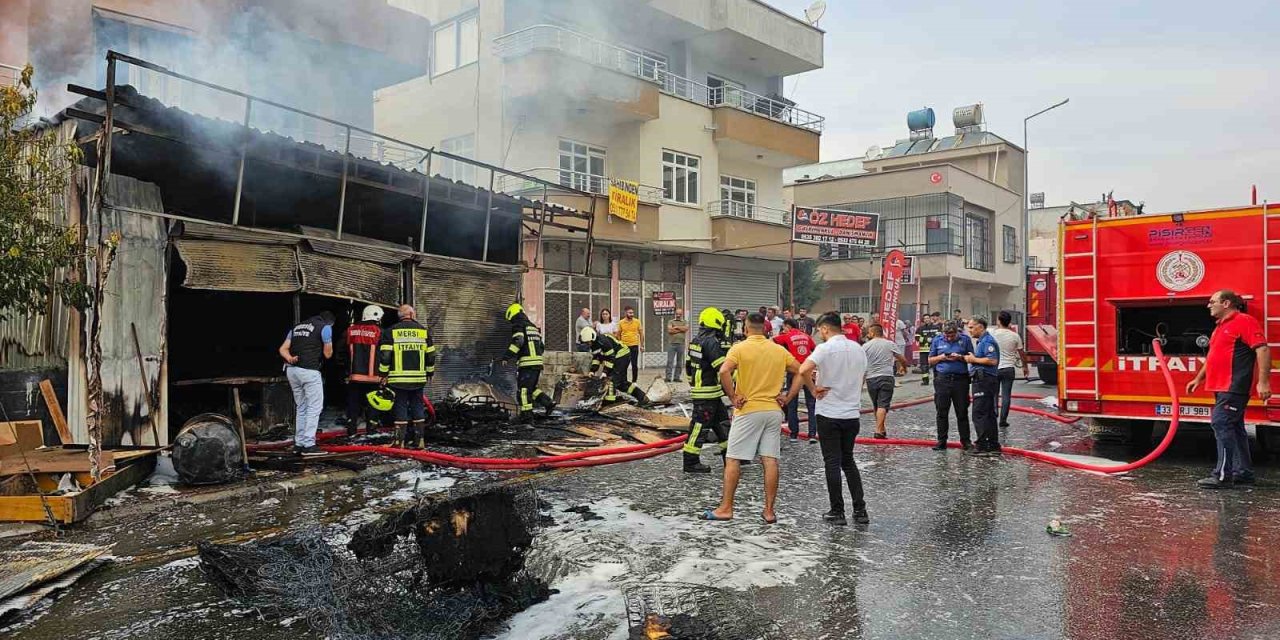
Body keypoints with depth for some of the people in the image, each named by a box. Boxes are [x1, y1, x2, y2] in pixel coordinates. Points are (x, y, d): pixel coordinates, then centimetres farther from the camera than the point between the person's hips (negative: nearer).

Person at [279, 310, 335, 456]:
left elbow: (283, 349, 12)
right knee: (314, 407, -2)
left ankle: (298, 444, 16)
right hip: (309, 371, -7)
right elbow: (328, 354, 5)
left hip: (292, 370, 7)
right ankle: (309, 445, -7)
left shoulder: (297, 327, 23)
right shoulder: (325, 327, 3)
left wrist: (290, 358, -5)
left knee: (301, 408, 15)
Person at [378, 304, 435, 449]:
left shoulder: (391, 332, -2)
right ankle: (418, 440, 11)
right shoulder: (423, 331, 4)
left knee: (400, 407, 4)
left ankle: (401, 441, 4)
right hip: (418, 378, 2)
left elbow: (385, 355, -6)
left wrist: (384, 374, 3)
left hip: (398, 379, -2)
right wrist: (429, 374, 19)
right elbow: (431, 355, 8)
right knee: (418, 407, 10)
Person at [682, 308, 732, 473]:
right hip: (707, 393, -10)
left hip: (698, 389, 10)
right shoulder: (711, 342, -17)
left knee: (722, 421, 15)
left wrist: (693, 383, 28)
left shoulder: (696, 341, 13)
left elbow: (688, 365, 20)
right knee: (700, 426, -4)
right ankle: (691, 463, 2)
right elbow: (723, 367, -23)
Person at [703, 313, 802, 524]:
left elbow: (724, 372, -21)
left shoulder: (740, 348, -6)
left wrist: (733, 397, -11)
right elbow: (800, 372, 9)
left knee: (733, 460, 3)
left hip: (748, 410, -4)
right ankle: (769, 511, 8)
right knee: (770, 461, 4)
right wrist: (787, 398, 7)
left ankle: (726, 508, 6)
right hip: (773, 410, 4)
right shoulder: (779, 350, 8)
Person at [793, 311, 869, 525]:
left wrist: (814, 389, -13)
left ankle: (837, 512, 8)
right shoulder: (859, 349, 6)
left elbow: (804, 370, -29)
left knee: (833, 463, 3)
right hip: (852, 414, 6)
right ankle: (860, 510, 14)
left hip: (829, 414, -6)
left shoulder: (825, 348, -13)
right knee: (848, 461, 17)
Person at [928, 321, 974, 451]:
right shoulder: (937, 340, 7)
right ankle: (941, 441, 10)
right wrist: (941, 357, -7)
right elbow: (930, 361, 11)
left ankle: (965, 441, 13)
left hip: (960, 380, -1)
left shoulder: (965, 339, 3)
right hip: (942, 380, 1)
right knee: (942, 412, 3)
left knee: (962, 412, 4)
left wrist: (960, 357, -12)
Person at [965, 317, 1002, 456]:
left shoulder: (988, 341, -13)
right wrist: (969, 358, 12)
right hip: (982, 380, 11)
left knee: (979, 414, -10)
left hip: (984, 381, -11)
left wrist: (974, 359, -15)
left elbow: (993, 360, -24)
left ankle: (982, 446, -8)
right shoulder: (980, 341, 20)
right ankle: (993, 446, 19)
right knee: (989, 414, 13)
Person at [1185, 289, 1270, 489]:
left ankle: (1223, 475, -15)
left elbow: (1262, 349, -17)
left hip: (1234, 387, -10)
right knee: (1233, 428, 12)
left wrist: (1263, 382, -24)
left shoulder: (1244, 321, -9)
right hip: (1223, 387, 10)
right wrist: (1199, 378, 27)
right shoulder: (1221, 326, 22)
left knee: (1221, 423, -15)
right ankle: (1243, 472, 19)